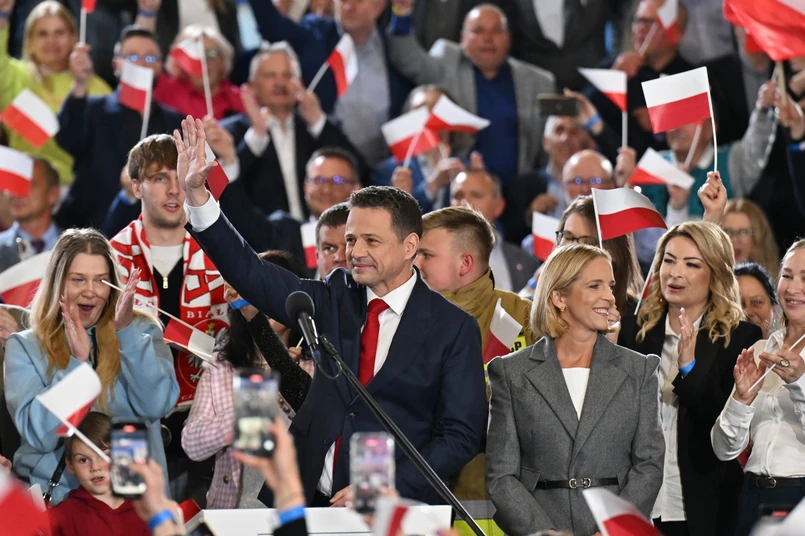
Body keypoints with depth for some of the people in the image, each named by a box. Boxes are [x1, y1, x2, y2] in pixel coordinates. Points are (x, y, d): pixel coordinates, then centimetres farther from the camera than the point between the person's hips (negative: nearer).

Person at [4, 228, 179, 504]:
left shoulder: (142, 331, 9)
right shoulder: (25, 347, 6)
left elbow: (157, 405, -7)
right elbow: (39, 436, -7)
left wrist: (127, 332, -13)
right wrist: (76, 362, -15)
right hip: (57, 498, -1)